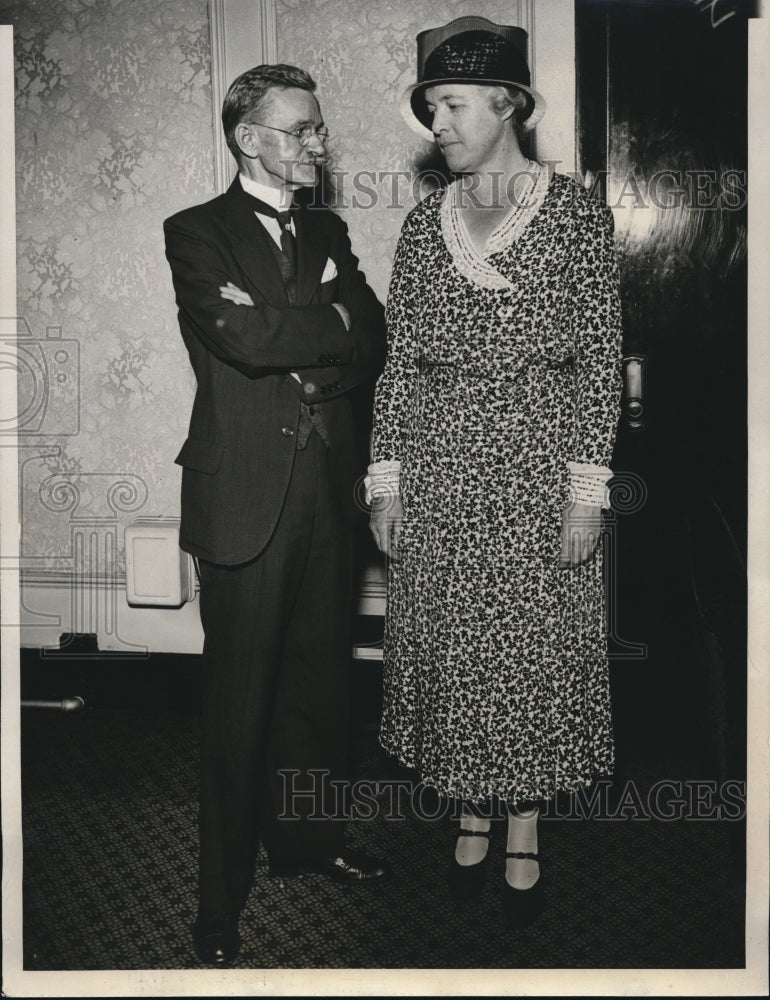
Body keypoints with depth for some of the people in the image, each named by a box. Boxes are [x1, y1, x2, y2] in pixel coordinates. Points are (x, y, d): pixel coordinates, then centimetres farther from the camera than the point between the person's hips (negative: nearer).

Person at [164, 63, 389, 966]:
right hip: (246, 494, -5)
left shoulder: (327, 232, 16)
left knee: (318, 679, 13)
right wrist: (330, 312, -3)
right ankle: (222, 896, 17)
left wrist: (291, 339, -10)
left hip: (327, 486, 5)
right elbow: (247, 338, -18)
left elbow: (370, 346, 5)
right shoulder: (197, 233, -1)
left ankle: (307, 836, 33)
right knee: (239, 697, 2)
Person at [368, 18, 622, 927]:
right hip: (440, 464, 3)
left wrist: (587, 489, -10)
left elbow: (600, 357, -5)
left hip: (537, 460, -3)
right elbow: (399, 360, 6)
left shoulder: (575, 212, -2)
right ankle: (471, 817, 29)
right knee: (451, 648, 9)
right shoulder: (424, 223, 7)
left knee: (535, 650, 5)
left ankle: (523, 836, 24)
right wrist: (385, 478, 1)